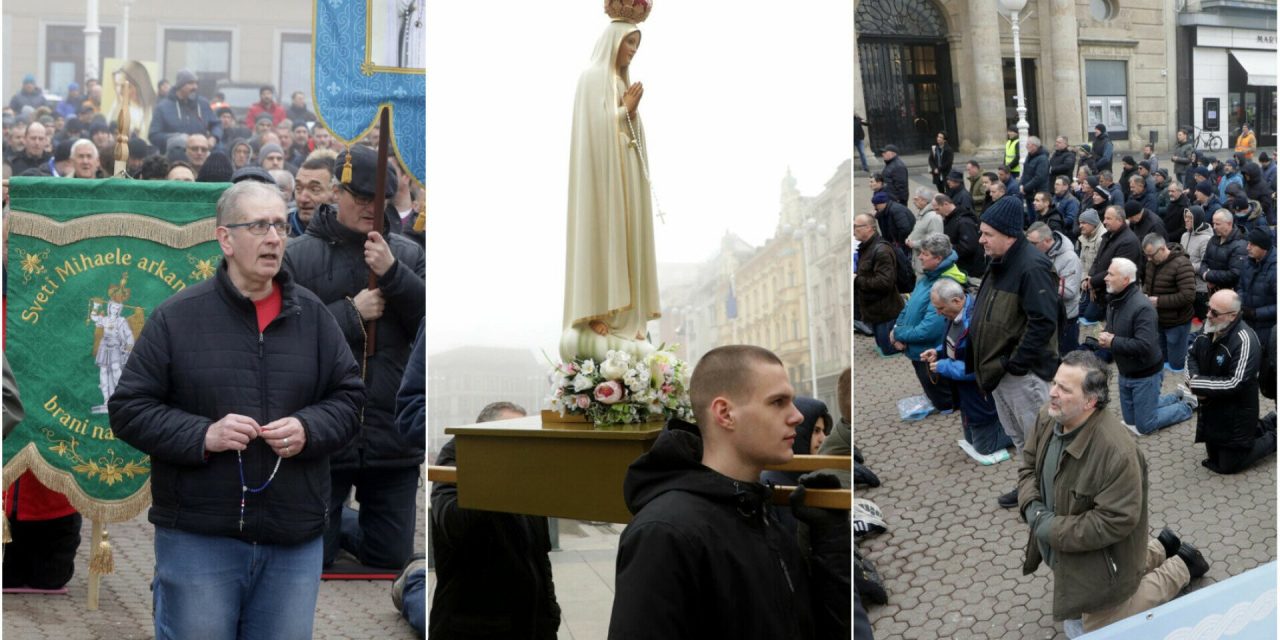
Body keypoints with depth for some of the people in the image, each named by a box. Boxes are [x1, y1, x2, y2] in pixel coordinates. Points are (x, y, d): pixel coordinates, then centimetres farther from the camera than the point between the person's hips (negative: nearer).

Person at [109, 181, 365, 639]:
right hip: (197, 537, -3)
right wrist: (202, 435, -16)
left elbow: (349, 396, 11)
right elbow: (129, 409, -1)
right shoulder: (176, 317, -2)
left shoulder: (312, 315, 7)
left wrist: (309, 429, -10)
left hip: (294, 542, 3)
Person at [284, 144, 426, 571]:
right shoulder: (297, 256, -2)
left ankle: (338, 522, 42)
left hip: (393, 439, 2)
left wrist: (392, 274, -17)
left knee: (391, 559, 13)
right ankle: (329, 522, 39)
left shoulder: (407, 255, 5)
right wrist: (351, 312, -14)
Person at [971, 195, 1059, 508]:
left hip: (1023, 375, -10)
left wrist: (1016, 363, -23)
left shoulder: (1032, 267, -22)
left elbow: (1043, 322, -26)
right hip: (998, 370, 10)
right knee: (1018, 436, 22)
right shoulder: (1000, 264, 8)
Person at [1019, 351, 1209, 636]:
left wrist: (1051, 530, -28)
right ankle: (1158, 549, 42)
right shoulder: (1047, 419, -12)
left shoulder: (1117, 452, -36)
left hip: (1101, 562, -8)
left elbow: (1116, 521, -31)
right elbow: (1029, 466, 4)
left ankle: (1180, 566, 24)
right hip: (1060, 547, 8)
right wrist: (1031, 507, -15)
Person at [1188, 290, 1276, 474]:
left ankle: (1273, 438, 23)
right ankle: (1264, 428, 37)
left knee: (1229, 465, 4)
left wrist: (1198, 384, -25)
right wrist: (1193, 379, -12)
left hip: (1236, 415, -8)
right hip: (1212, 411, 8)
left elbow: (1236, 384, -32)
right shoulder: (1209, 329, -4)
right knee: (1214, 457, 23)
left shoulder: (1245, 341, -29)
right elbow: (1192, 355, 9)